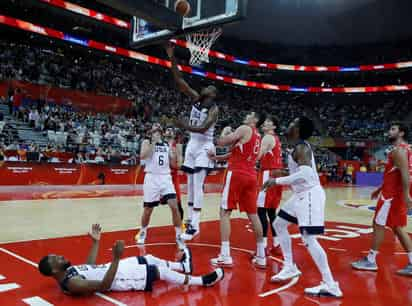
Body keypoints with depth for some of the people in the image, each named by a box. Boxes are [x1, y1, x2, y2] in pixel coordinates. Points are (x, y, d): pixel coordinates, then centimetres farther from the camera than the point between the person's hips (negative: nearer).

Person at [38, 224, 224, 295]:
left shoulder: (69, 271, 1)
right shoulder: (71, 284, -28)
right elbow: (104, 285, -35)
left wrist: (95, 241, 14)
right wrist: (116, 258, -44)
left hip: (110, 268, 9)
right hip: (118, 279, -9)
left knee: (150, 259, 17)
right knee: (160, 272, -6)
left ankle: (182, 266, 41)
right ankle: (202, 281, 9)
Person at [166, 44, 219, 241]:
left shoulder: (214, 109, -11)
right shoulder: (196, 99, 7)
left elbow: (203, 129, -24)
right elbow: (180, 82, 1)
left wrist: (184, 126, -27)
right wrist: (172, 59, -5)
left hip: (204, 147, -7)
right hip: (192, 145, 7)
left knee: (198, 185, -12)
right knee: (190, 185, 10)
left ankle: (194, 225, -9)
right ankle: (191, 220, 19)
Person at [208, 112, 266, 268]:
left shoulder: (244, 129, -3)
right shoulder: (257, 135, 23)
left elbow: (221, 142, -8)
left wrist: (225, 131, 12)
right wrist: (216, 157, 24)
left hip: (237, 173, -8)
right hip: (251, 176, 8)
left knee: (225, 212, -3)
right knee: (253, 214, 10)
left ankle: (225, 256, -6)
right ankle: (261, 256, 14)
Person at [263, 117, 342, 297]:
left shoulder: (301, 148, -17)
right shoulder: (299, 147, 13)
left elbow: (306, 173, -31)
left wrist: (277, 181, -25)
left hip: (310, 195, -11)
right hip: (301, 194, 11)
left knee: (309, 239, -12)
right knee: (279, 224, 17)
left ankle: (331, 286, -6)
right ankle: (290, 267, 24)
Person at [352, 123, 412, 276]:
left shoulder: (398, 149, -13)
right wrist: (380, 189, 28)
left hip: (392, 193, -10)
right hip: (396, 193, 10)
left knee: (379, 224, -1)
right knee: (398, 227, 12)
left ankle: (370, 261, 8)